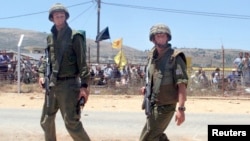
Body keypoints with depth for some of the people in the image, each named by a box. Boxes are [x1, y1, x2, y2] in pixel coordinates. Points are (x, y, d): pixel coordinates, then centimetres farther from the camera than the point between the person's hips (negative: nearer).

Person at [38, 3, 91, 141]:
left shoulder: (74, 36, -6)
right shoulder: (50, 37, 12)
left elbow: (82, 62, -10)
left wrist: (84, 85, -16)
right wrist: (42, 73, 5)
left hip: (68, 84, -7)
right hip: (52, 85, 7)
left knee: (71, 123, -7)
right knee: (46, 121, 16)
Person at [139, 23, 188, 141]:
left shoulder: (175, 58, -14)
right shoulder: (152, 56, 8)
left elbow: (182, 84, -19)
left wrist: (181, 108, -27)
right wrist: (147, 88, 4)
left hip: (165, 106, -8)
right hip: (152, 105, 8)